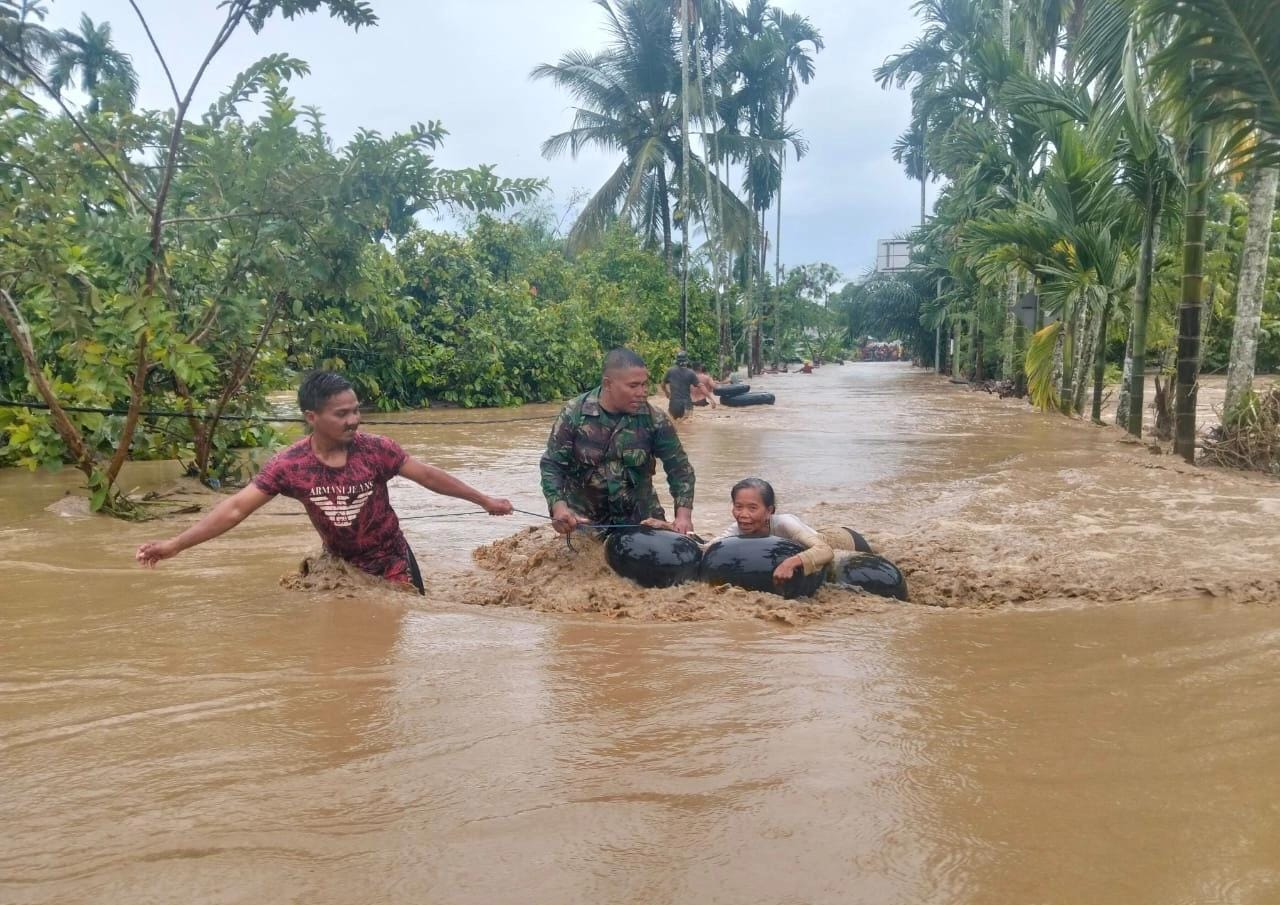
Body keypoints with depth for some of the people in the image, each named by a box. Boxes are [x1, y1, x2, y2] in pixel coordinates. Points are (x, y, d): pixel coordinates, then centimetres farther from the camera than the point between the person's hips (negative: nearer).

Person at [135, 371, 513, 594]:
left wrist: (484, 500, -8)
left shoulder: (376, 449, -21)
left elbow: (428, 475, -13)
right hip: (339, 562, 1)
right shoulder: (288, 465, -21)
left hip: (390, 558, -1)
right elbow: (235, 508, -19)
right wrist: (175, 544, -26)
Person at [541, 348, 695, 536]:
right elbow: (552, 464, -10)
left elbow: (679, 467, -6)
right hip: (585, 520, -1)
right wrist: (558, 506, -27)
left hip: (640, 518, 1)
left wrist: (683, 514, -21)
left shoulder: (654, 420, -12)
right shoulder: (574, 414, -14)